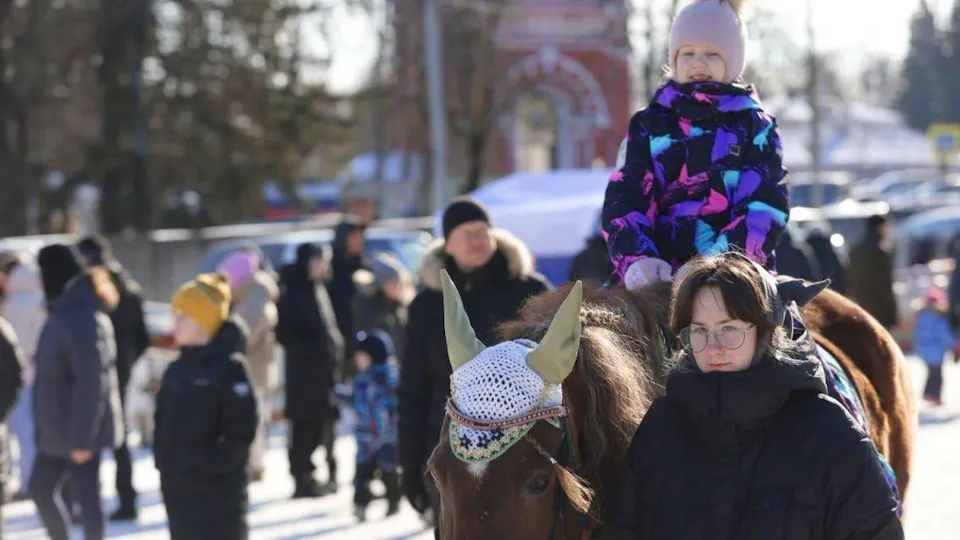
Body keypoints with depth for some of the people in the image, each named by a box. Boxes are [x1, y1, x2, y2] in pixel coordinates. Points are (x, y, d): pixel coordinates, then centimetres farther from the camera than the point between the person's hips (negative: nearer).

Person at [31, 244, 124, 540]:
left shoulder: (82, 318, -21)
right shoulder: (65, 312, 11)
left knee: (86, 496, -1)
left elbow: (91, 381, -24)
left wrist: (82, 439, -23)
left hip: (81, 429, -10)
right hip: (57, 427, 10)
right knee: (41, 489, 15)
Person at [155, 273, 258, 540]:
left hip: (218, 488, -8)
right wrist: (163, 459, 5)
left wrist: (213, 463, -18)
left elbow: (241, 430, -16)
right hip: (177, 486, 8)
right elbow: (164, 423, 18)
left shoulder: (230, 368, -11)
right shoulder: (177, 370, 11)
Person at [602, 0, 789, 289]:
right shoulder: (648, 126, 17)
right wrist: (636, 260, -15)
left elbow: (765, 207, -1)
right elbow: (623, 200, 6)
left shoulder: (755, 127, 12)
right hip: (658, 277, 1)